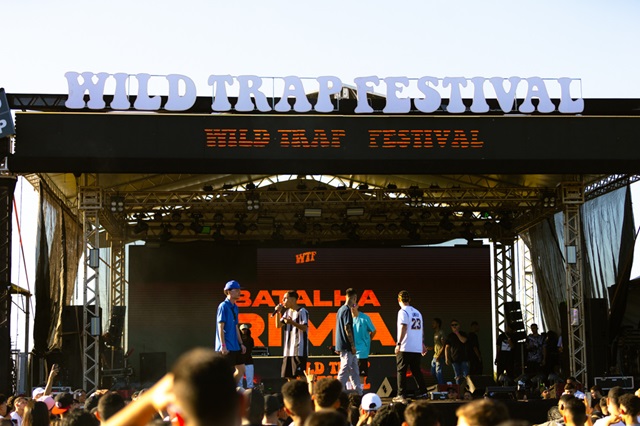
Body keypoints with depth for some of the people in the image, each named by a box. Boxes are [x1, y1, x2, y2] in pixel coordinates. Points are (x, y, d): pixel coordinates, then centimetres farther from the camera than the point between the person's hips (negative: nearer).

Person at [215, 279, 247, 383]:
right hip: (226, 347, -9)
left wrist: (241, 343, 16)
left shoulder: (235, 307, 13)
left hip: (235, 346, 9)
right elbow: (220, 327, -16)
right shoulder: (223, 306, -12)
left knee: (241, 369, 9)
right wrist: (223, 345, -20)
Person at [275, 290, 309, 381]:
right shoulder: (287, 312, 17)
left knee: (301, 374, -12)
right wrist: (278, 313, 2)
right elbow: (278, 325, 15)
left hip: (299, 349, -8)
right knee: (289, 375, 7)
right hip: (288, 349, 8)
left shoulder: (302, 311, -7)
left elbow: (304, 328, -15)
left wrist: (292, 322, -30)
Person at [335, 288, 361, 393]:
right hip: (347, 346, -10)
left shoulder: (341, 309, 15)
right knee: (345, 370, -7)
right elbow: (347, 328, -18)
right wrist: (352, 345, -15)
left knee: (354, 370, 13)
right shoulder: (347, 310, -14)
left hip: (342, 345, 10)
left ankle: (359, 392, 16)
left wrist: (338, 347, 21)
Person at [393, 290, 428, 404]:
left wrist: (398, 343, -19)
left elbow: (403, 328, -17)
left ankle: (401, 395, -6)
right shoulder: (417, 312, 15)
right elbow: (421, 329, 17)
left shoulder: (403, 312, -7)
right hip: (417, 347, 7)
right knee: (416, 370, 14)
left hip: (405, 348, -7)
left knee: (401, 371, -2)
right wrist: (422, 343, 23)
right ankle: (422, 391, 10)